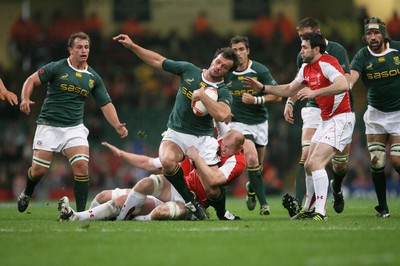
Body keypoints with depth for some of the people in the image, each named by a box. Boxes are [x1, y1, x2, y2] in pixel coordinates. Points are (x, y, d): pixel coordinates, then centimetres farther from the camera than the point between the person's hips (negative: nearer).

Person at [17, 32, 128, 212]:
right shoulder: (56, 68, -4)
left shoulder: (93, 77, 7)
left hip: (75, 128, 2)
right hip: (49, 126, -2)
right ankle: (26, 194, 33)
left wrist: (117, 125, -8)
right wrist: (25, 99, -23)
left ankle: (81, 212, -11)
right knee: (39, 170, -1)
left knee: (81, 166, -17)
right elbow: (31, 80, -4)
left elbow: (106, 104, 7)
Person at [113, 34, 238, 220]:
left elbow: (222, 115, -26)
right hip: (176, 133, 2)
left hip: (203, 138, -1)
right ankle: (190, 201, -10)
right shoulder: (189, 70, 4)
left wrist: (202, 95, -21)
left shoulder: (223, 92, -5)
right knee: (167, 161, -33)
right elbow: (158, 61, 12)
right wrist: (132, 46, 7)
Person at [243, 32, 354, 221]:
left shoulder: (327, 63, -17)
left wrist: (315, 92, -34)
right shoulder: (306, 69, 12)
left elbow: (344, 85, -32)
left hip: (340, 119, -10)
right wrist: (262, 87, 20)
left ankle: (320, 212, -20)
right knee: (309, 166, 12)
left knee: (316, 163, -19)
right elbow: (289, 89, 26)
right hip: (326, 120, 10)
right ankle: (309, 209, 25)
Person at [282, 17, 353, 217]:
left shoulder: (336, 50, -11)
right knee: (307, 155, -18)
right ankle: (298, 203, -29)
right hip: (314, 109, 3)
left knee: (341, 164, 4)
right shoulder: (302, 56, 5)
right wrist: (289, 103, 11)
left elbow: (345, 81, -20)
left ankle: (336, 188, 39)